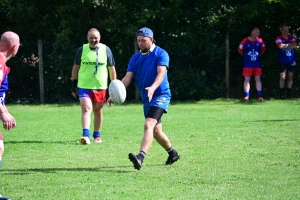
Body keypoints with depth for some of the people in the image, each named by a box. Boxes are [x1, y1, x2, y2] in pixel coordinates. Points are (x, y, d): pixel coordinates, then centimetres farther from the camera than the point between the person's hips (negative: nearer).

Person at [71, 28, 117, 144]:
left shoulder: (106, 50, 1)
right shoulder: (82, 50, 1)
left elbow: (112, 69, 8)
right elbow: (76, 68, 9)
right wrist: (73, 85, 6)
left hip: (100, 87, 1)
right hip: (84, 86, -1)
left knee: (98, 111, 10)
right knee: (86, 109, -15)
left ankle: (97, 135, 24)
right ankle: (86, 135, -23)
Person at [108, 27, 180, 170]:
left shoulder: (161, 54, -8)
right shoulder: (135, 58, 9)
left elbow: (161, 73, -23)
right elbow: (128, 77, 1)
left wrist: (153, 87, -42)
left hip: (160, 95, -7)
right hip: (146, 99, 7)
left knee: (148, 125, -25)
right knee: (156, 131, 15)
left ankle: (140, 157, -38)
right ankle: (172, 153, 37)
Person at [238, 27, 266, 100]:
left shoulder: (260, 41, 1)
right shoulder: (245, 41, -7)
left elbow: (263, 50, 18)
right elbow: (240, 50, 3)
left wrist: (258, 55, 10)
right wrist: (246, 56, 6)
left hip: (257, 64, 2)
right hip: (247, 64, -2)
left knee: (258, 79, 3)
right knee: (247, 79, -1)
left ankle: (259, 95, 4)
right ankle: (246, 95, 2)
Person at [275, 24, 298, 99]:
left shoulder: (292, 38, 8)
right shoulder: (279, 38, -2)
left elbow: (295, 46, -7)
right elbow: (280, 46, -19)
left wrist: (285, 46, -11)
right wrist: (290, 45, -8)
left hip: (291, 61, 3)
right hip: (283, 62, -3)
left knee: (290, 77, 6)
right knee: (282, 77, -7)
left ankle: (289, 94, 12)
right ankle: (281, 94, -2)